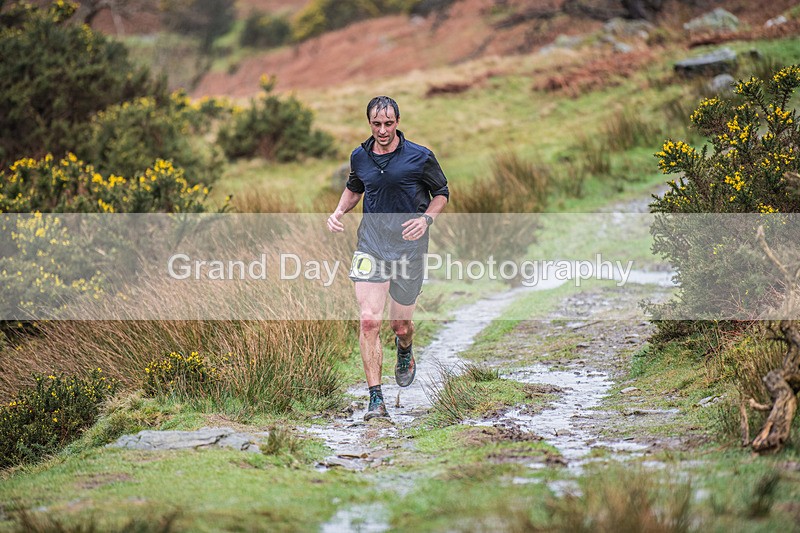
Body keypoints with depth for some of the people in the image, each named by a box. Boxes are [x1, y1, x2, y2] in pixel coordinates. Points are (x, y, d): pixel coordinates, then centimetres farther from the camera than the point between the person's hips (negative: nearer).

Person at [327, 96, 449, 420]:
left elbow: (441, 193, 5)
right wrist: (339, 212, 6)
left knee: (400, 323, 8)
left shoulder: (420, 157, -7)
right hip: (371, 243, 2)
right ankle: (376, 400, -11)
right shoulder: (360, 157, 4)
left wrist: (426, 219, -13)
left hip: (409, 245, -2)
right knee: (368, 321, -13)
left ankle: (405, 354, 48)